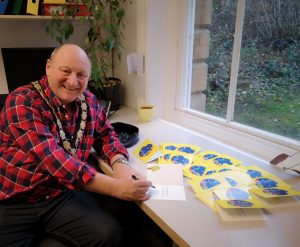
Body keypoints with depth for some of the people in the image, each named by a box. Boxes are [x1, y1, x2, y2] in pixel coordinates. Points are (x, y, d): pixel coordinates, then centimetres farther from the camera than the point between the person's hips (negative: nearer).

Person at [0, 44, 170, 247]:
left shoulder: (89, 101, 2)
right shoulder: (22, 101, -16)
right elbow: (52, 159, -27)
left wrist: (119, 162, -13)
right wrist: (115, 187, -32)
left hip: (66, 195, 4)